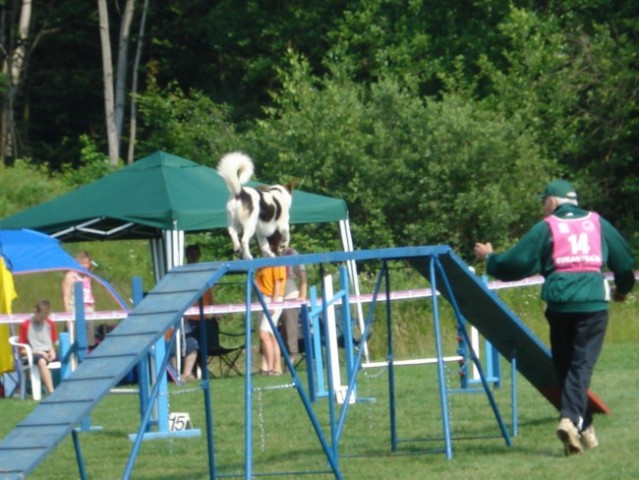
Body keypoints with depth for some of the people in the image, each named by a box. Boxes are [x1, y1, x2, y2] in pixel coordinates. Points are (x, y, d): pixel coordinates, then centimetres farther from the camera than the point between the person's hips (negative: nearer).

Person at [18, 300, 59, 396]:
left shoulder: (50, 324, 15)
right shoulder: (25, 325, 1)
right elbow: (22, 350, 1)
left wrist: (52, 351, -2)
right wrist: (38, 352, -13)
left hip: (49, 354, 5)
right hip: (34, 354, -5)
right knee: (41, 361, -42)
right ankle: (51, 393, -50)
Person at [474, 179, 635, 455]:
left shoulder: (546, 228, 4)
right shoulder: (597, 223, 13)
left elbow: (517, 262, 2)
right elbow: (624, 259, 18)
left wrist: (489, 258, 21)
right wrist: (622, 288, 37)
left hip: (560, 305, -1)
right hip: (593, 303, 1)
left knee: (564, 366, 10)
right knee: (582, 364, -3)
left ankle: (583, 427, 10)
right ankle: (571, 418, -22)